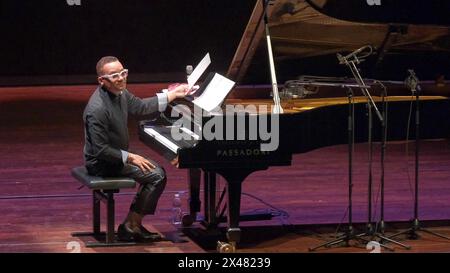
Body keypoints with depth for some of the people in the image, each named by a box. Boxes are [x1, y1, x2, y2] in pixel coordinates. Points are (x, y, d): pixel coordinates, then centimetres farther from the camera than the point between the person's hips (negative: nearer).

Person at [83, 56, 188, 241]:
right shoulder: (97, 109, -30)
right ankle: (131, 226, -3)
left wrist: (173, 94, 14)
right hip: (103, 164, -10)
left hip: (115, 155, 10)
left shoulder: (119, 93, -1)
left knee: (156, 170, 19)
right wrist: (130, 157, -21)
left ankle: (133, 223, 19)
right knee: (157, 176, -12)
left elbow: (141, 106, 16)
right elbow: (101, 150, -28)